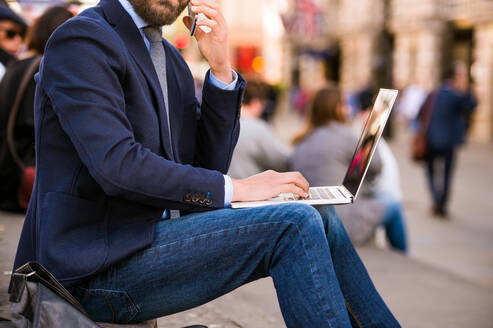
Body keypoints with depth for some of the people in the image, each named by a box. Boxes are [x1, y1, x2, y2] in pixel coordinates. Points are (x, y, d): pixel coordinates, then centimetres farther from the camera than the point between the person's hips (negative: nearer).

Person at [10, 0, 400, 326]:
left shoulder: (172, 60, 16)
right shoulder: (83, 39, -10)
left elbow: (207, 165, 9)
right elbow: (116, 165, -22)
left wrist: (221, 69, -2)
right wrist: (233, 188, -17)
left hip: (149, 236, 9)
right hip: (98, 265, -9)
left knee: (318, 216, 4)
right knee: (292, 225, -19)